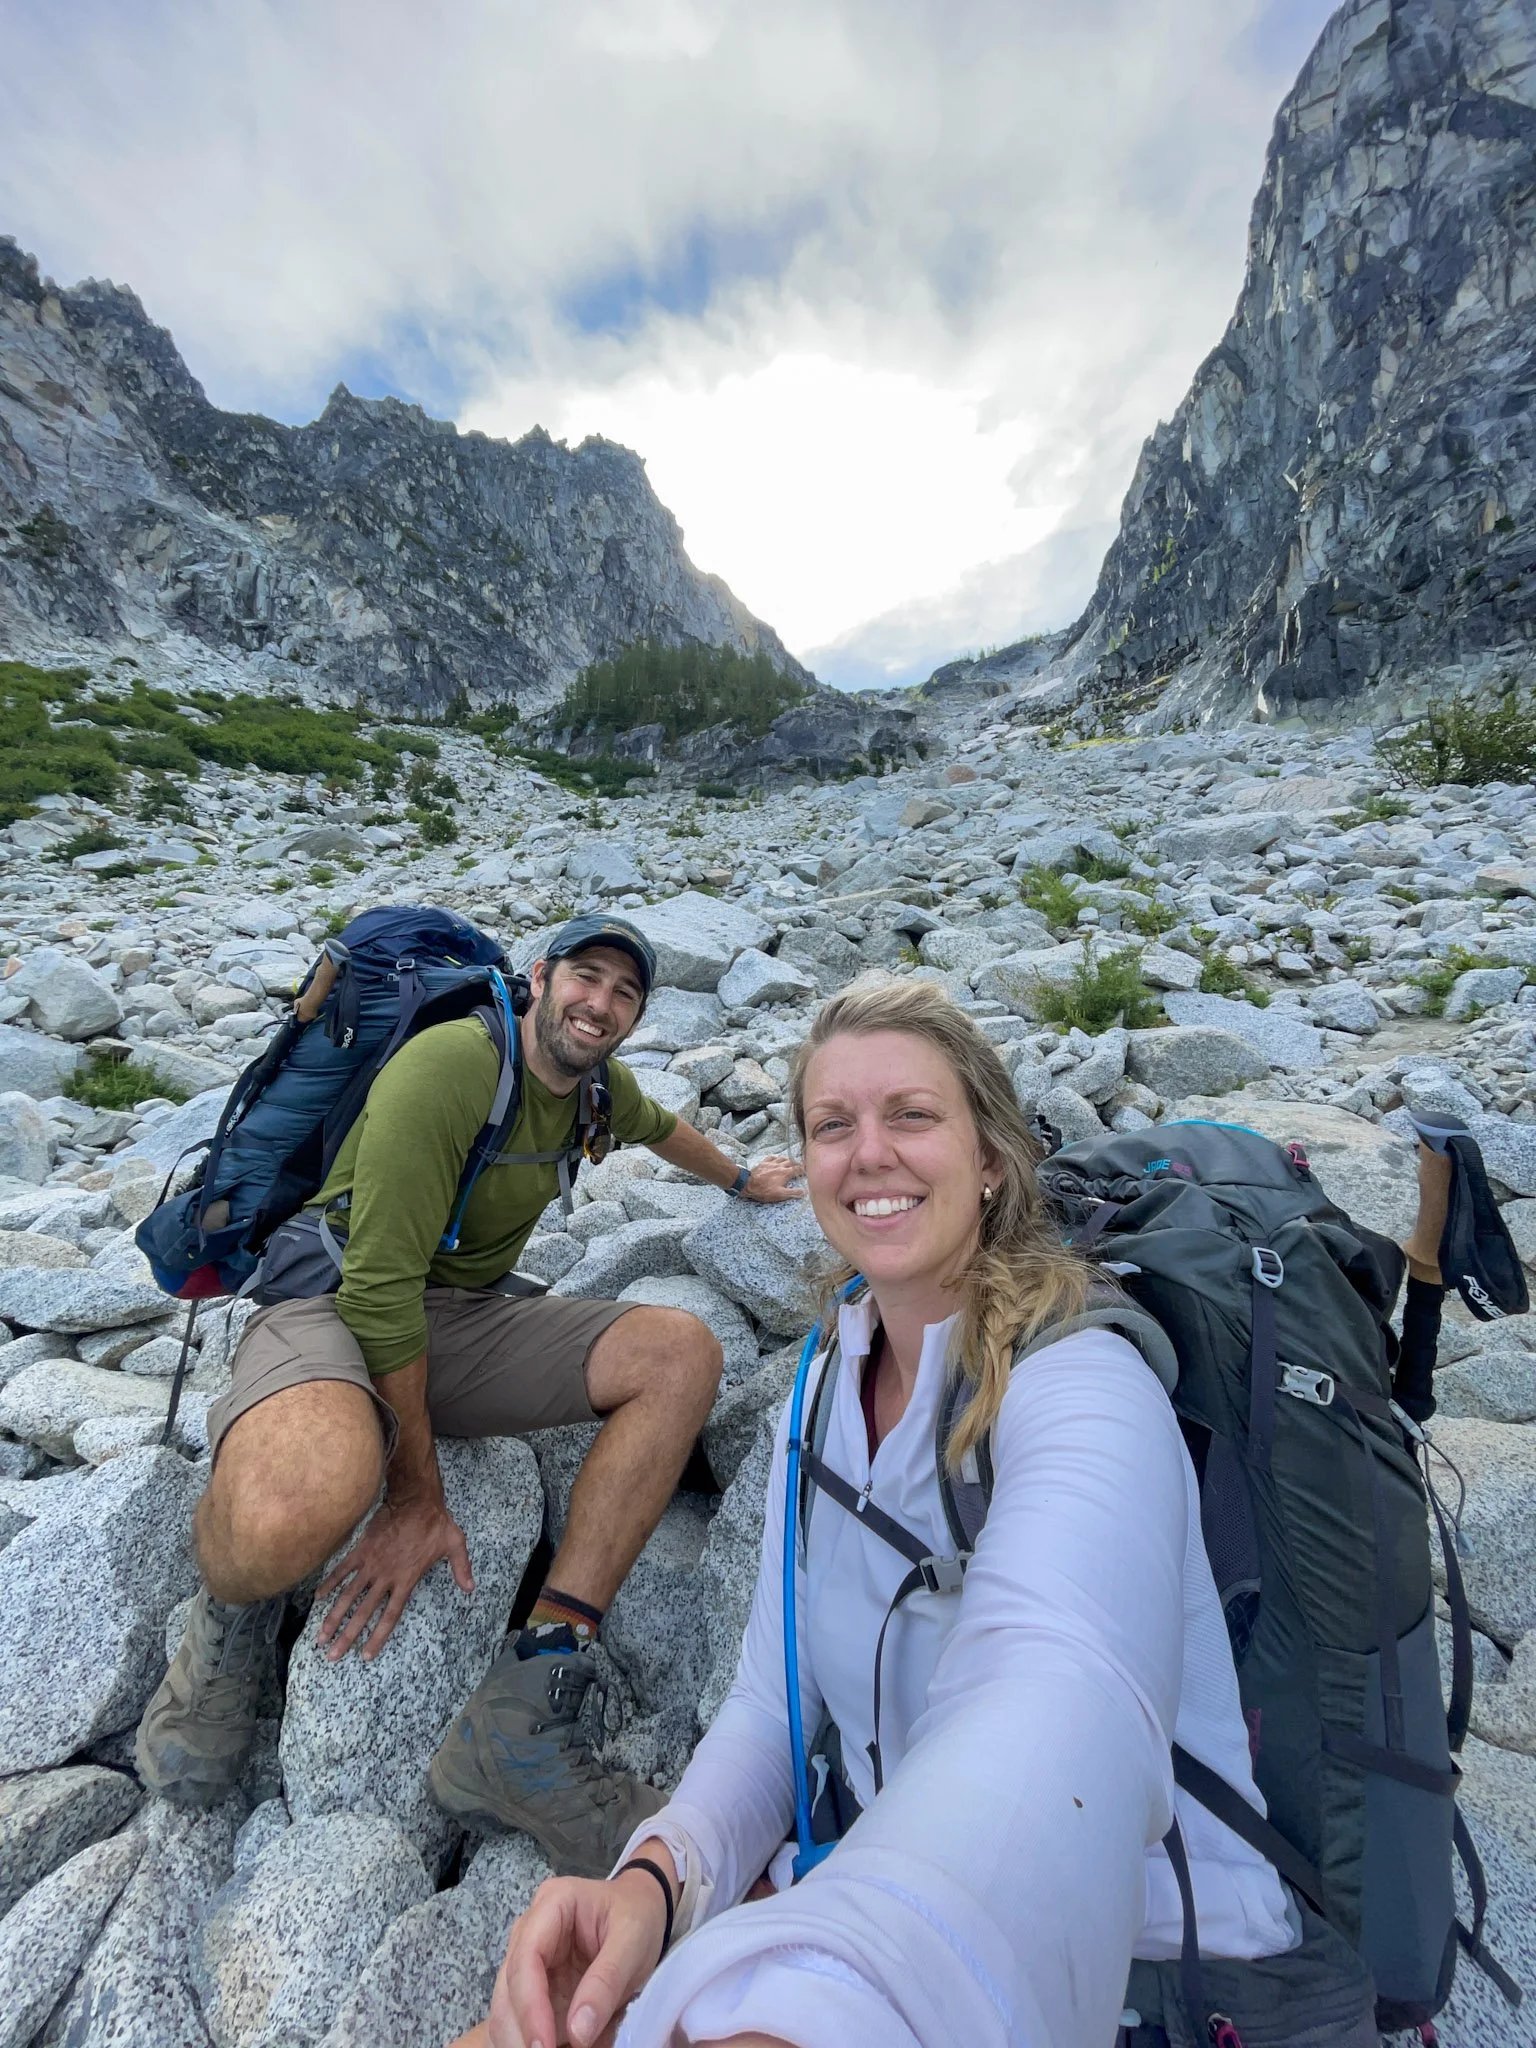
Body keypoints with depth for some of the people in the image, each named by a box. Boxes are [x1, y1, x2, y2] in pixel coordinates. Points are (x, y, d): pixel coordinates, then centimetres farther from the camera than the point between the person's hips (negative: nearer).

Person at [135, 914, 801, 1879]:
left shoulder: (603, 1085, 4)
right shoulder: (452, 1062, -20)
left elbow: (663, 1126, 29)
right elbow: (381, 1282, -21)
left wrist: (742, 1179, 44)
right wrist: (415, 1496, -16)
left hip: (468, 1316, 7)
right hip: (330, 1302, -6)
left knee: (683, 1352, -16)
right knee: (295, 1510, -40)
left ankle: (520, 1719, -16)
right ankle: (236, 1613, 1)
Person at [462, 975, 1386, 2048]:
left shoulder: (1084, 1388, -23)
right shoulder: (828, 1390, -4)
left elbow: (1059, 1724, -42)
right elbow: (771, 1703, -3)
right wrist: (653, 1877, -22)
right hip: (893, 1911, 5)